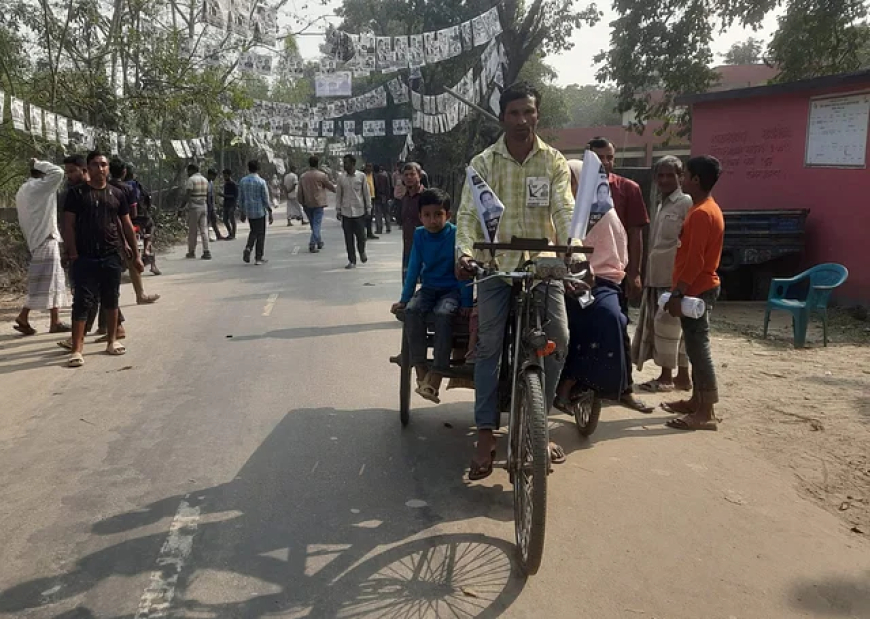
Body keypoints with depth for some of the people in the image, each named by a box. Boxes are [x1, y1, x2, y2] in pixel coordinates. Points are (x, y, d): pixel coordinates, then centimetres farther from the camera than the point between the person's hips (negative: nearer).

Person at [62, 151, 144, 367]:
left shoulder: (117, 194, 8)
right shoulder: (77, 192, 0)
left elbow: (127, 225, 11)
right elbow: (68, 225, -2)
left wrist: (136, 255, 10)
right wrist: (73, 253, -11)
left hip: (112, 256, 3)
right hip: (85, 257, -3)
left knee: (111, 300, 12)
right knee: (82, 302, -4)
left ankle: (112, 341, 24)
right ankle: (77, 349, -2)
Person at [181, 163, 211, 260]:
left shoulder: (191, 180, -8)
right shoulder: (205, 180, 14)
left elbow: (187, 195, -15)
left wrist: (182, 205, -10)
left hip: (194, 207, -6)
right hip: (204, 207, 6)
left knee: (192, 231, 3)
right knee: (204, 230, 1)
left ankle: (191, 252, 10)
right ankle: (206, 252, -7)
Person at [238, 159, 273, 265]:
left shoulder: (242, 181, 2)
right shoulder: (261, 182, -12)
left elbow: (240, 198, 7)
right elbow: (266, 199, -10)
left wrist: (242, 213, 16)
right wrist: (270, 213, -3)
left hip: (248, 211, 4)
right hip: (260, 211, -4)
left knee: (253, 231, 22)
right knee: (260, 234, 5)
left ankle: (248, 248, -1)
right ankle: (258, 258, 7)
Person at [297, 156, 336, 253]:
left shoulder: (302, 176, 5)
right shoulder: (321, 175, -7)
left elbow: (300, 191, 6)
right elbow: (330, 187, 4)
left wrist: (302, 203, 13)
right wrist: (336, 189, 25)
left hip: (307, 204, 5)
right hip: (318, 203, -5)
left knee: (313, 224, 18)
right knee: (316, 224, -3)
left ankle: (319, 242, 29)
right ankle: (312, 244, -15)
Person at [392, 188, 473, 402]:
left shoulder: (456, 234, -11)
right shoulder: (420, 235, 0)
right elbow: (414, 268, 3)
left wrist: (467, 302, -15)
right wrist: (404, 299, 0)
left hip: (452, 289, -4)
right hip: (428, 288, 4)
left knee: (443, 313, -34)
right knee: (412, 310, -27)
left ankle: (436, 376, -30)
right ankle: (421, 371, -24)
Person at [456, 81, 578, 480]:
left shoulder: (554, 162, 3)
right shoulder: (484, 163, 1)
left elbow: (564, 210, -9)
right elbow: (468, 213, -8)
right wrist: (465, 251, -27)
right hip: (496, 265, -1)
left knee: (558, 340, -4)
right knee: (489, 346, -3)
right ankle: (485, 437, 6)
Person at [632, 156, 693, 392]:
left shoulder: (687, 204, -8)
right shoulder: (661, 206, 18)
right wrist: (648, 275, 18)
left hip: (676, 276, -8)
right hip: (659, 276, 8)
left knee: (666, 322, -5)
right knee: (675, 324, 11)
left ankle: (667, 377, 5)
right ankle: (683, 376, 18)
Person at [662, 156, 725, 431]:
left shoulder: (701, 213, -18)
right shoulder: (706, 209, 15)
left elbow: (695, 260, -23)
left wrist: (677, 294, -21)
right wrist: (680, 291, 20)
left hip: (696, 291, -11)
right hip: (699, 288, 11)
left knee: (698, 348, -7)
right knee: (695, 347, 15)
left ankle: (706, 413, -3)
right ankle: (696, 401, 24)